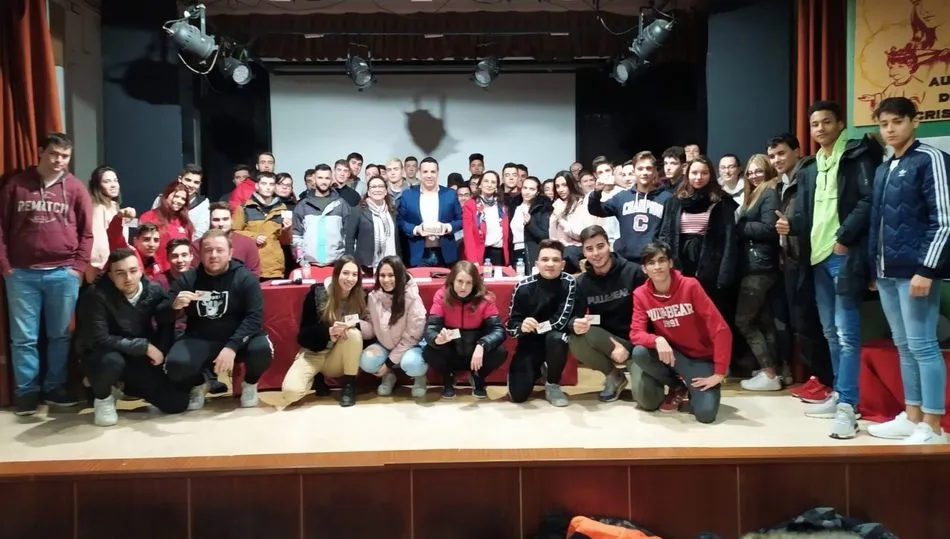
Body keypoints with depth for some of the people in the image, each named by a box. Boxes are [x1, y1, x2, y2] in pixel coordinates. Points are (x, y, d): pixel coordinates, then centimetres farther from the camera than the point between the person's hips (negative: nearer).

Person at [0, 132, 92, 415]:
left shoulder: (75, 188, 5)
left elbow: (87, 231, 5)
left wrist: (78, 266, -3)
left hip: (63, 274, 0)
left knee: (60, 335, 8)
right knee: (23, 338, 4)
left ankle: (55, 387, 20)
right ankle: (26, 391, 16)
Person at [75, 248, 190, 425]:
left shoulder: (154, 290, -6)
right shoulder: (96, 295, -20)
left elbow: (166, 324, 7)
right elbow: (99, 339, -25)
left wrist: (161, 351, -9)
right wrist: (145, 346, -26)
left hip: (140, 358, 4)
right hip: (101, 356, -4)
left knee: (178, 403, -7)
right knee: (111, 361, -42)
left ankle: (129, 387, 22)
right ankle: (103, 398, -5)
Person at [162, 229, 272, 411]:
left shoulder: (245, 278, -8)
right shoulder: (187, 279, 0)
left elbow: (254, 317, -17)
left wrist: (232, 346, -30)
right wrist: (174, 306, -25)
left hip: (239, 339, -1)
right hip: (200, 341, 2)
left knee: (262, 350, -32)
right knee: (175, 364, -28)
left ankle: (250, 384, 5)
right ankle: (198, 385, 11)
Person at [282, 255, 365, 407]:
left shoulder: (359, 297, -7)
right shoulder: (317, 292, -12)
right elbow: (304, 332, -10)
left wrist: (353, 325, -27)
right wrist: (329, 331, -29)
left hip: (339, 358, 2)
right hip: (313, 354, -1)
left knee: (353, 333, -31)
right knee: (291, 391, -27)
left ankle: (349, 386, -13)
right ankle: (317, 377, 7)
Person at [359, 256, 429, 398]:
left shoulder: (412, 298, -19)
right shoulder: (374, 296, -6)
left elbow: (412, 336, -17)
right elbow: (372, 329, -4)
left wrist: (390, 362, -17)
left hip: (409, 347, -3)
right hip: (384, 346, 4)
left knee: (410, 363, -37)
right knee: (366, 362, -27)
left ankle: (419, 376, 2)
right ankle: (388, 376, 7)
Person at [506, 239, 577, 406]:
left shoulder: (568, 283, -15)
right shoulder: (523, 286, -13)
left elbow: (561, 321, -19)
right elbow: (511, 325, -11)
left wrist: (534, 327, -21)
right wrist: (522, 327, -32)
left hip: (555, 339, -1)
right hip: (529, 343, 1)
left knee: (556, 338, -37)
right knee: (518, 394, -12)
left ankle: (553, 385, -9)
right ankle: (537, 370, 25)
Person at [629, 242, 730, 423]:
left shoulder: (690, 286, -18)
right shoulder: (640, 294, -8)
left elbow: (720, 329, -20)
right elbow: (636, 333, -14)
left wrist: (719, 373, -22)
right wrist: (658, 340, -37)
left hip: (701, 357, -3)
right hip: (670, 354, 3)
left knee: (705, 413, -25)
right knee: (639, 353, -30)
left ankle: (691, 389, 12)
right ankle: (678, 388, -1)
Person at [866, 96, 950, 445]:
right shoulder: (883, 170, 17)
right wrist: (874, 267, 16)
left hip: (915, 271, -7)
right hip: (887, 273, 7)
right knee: (904, 346, 13)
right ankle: (912, 417, 22)